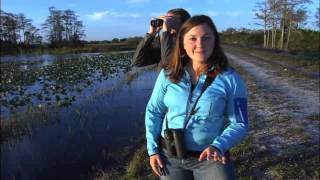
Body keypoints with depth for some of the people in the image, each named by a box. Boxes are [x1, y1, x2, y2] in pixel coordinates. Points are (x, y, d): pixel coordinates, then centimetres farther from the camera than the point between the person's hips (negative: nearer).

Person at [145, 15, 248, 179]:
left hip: (210, 157, -2)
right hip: (170, 155, 2)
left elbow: (239, 124, -8)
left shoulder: (230, 79, -11)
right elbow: (154, 112, 3)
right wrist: (152, 149, 0)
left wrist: (218, 146, -24)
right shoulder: (168, 74, -5)